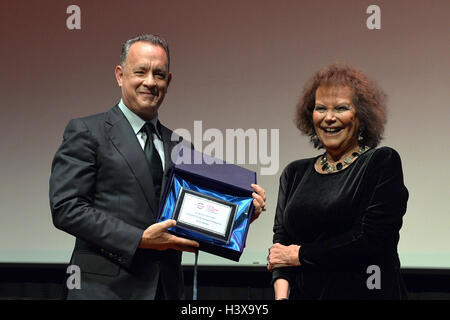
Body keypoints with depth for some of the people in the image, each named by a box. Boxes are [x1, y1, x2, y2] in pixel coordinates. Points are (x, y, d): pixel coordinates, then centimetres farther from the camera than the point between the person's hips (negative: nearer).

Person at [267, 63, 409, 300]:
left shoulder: (383, 163, -3)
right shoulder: (295, 173, 11)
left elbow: (371, 240, -13)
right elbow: (281, 239, 3)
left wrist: (301, 254, -7)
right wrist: (281, 293, -14)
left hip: (364, 292, -3)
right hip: (303, 293, 3)